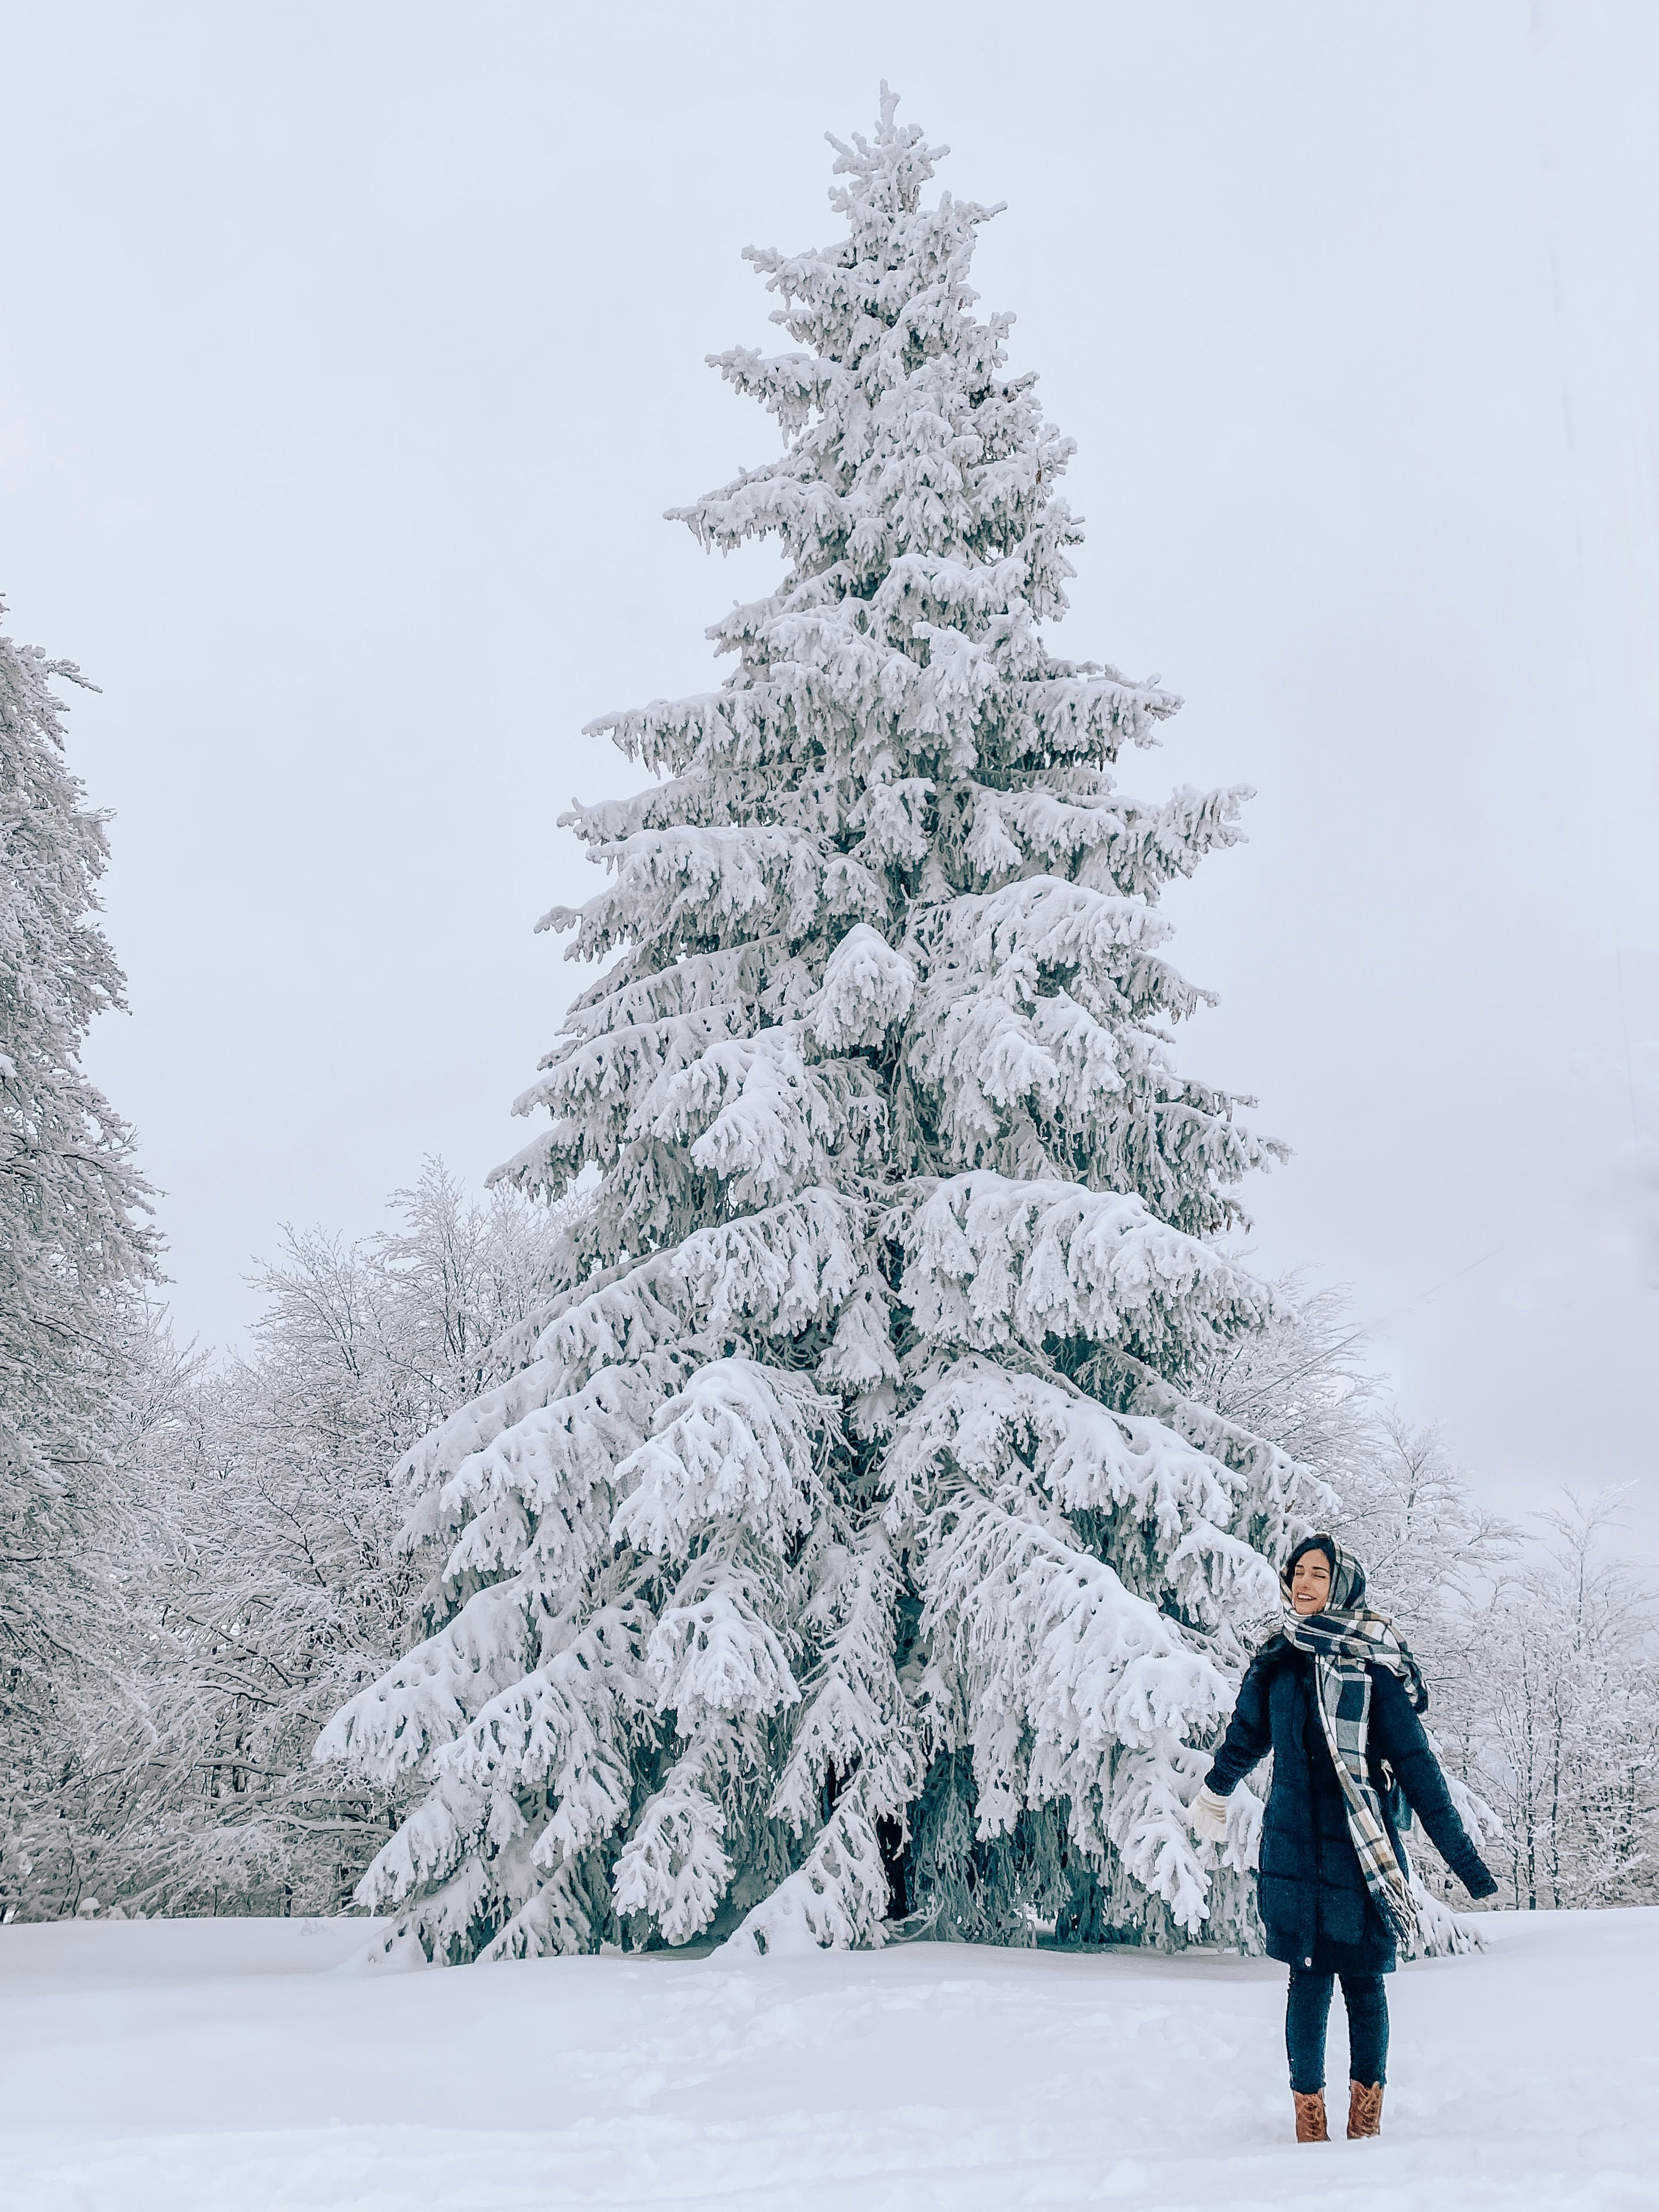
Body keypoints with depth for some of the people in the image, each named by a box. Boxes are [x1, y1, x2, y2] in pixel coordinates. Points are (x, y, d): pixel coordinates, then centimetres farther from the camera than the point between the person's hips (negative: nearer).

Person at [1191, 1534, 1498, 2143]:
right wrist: (1214, 1791, 39)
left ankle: (1366, 2119, 16)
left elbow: (1414, 1761, -6)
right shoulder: (1278, 1659, 5)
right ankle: (1309, 2121, 8)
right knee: (1309, 1977, 2)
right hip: (1294, 1842, 3)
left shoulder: (1372, 1663, -6)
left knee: (1363, 1978, 3)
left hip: (1362, 1847, -2)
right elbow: (1247, 1735, 23)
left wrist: (1460, 1852, -9)